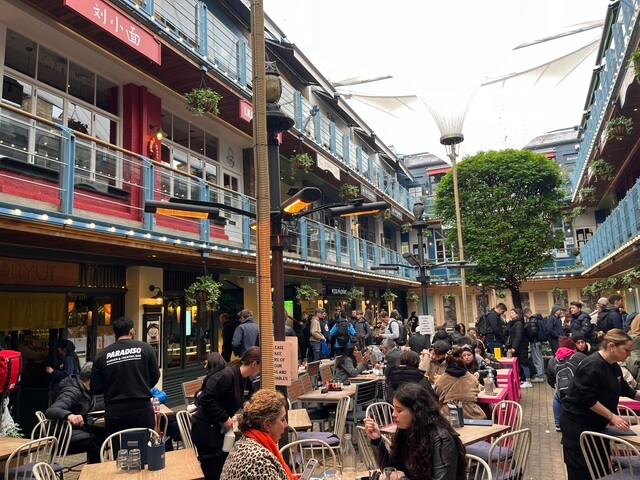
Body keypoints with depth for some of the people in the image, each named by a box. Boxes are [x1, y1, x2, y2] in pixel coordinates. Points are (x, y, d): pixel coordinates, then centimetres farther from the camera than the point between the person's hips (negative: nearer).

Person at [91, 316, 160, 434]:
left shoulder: (102, 355, -1)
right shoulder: (145, 348, -4)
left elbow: (95, 389, 2)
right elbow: (155, 377, 3)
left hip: (114, 415, 1)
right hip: (142, 411, -1)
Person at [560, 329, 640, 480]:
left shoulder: (614, 367, 6)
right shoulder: (592, 366, -22)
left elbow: (624, 389, 20)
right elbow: (587, 399, -24)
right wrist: (612, 416, -20)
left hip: (595, 424, 9)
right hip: (577, 424, -9)